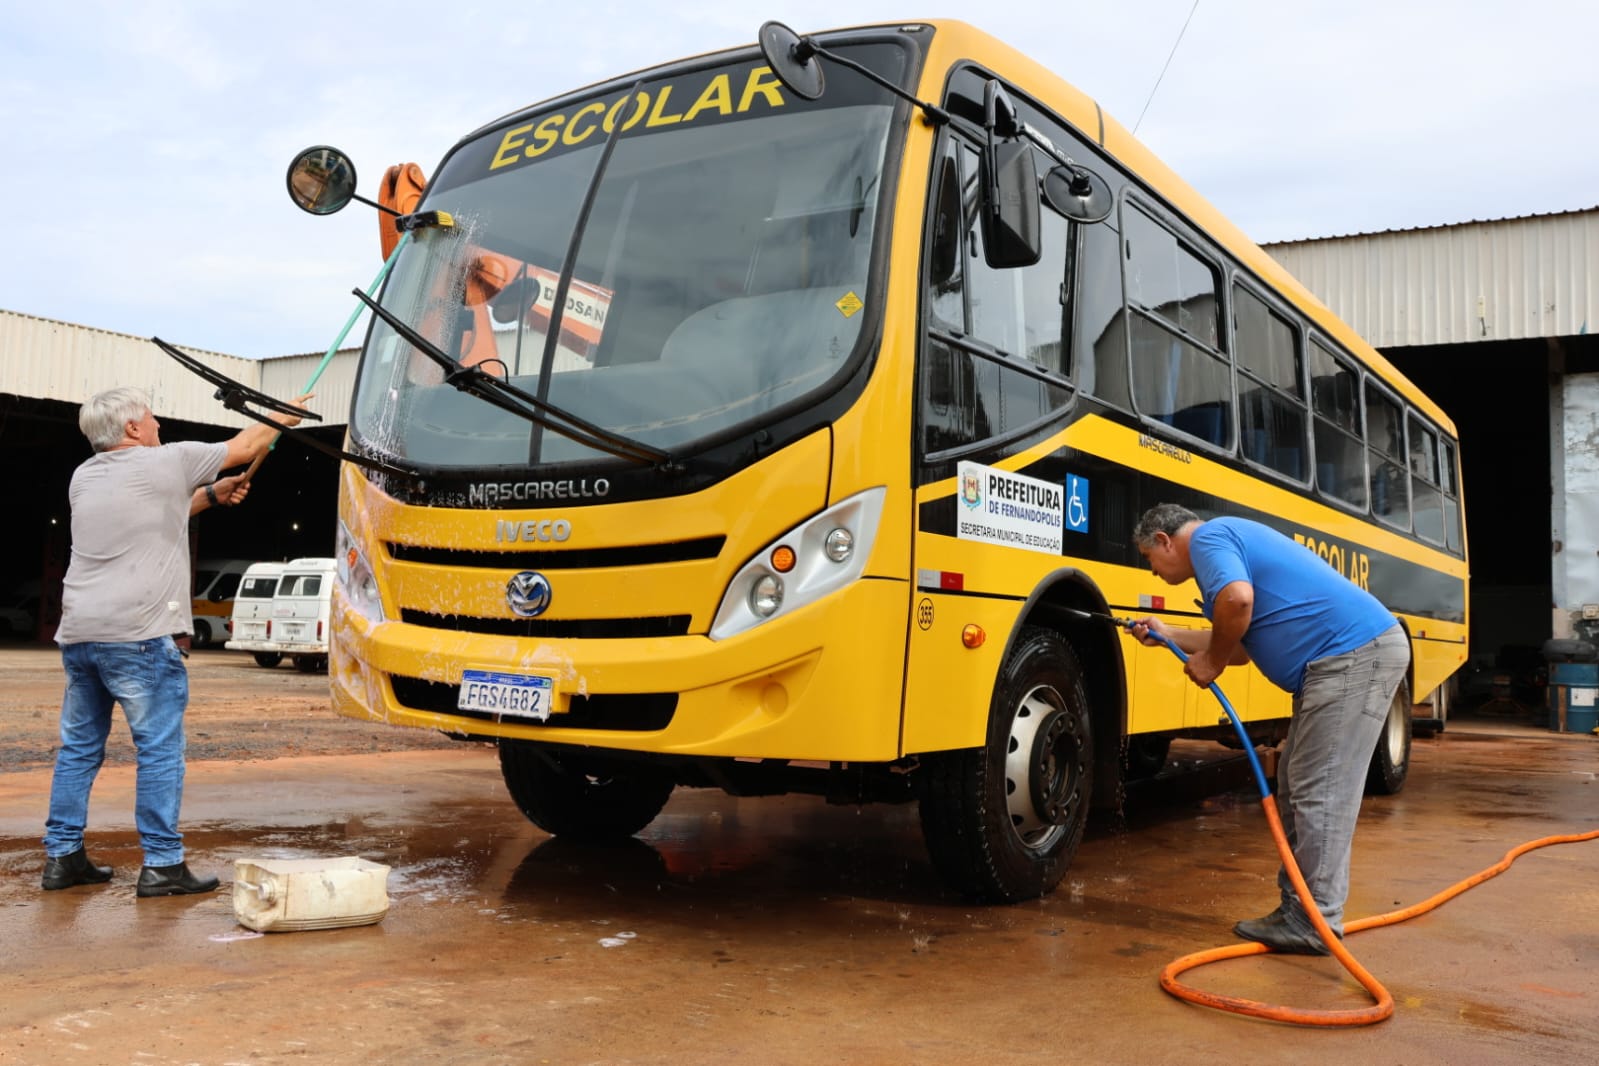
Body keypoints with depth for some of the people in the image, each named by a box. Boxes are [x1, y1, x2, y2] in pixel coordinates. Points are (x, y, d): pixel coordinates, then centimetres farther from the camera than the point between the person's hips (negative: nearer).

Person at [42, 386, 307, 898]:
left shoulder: (84, 477, 17)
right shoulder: (168, 462, -3)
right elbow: (244, 446, 10)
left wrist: (212, 495, 25)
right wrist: (285, 415, 25)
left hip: (79, 632, 7)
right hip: (139, 634, -7)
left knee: (78, 748, 15)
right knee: (160, 749, -2)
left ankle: (62, 856, 21)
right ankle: (162, 865, 0)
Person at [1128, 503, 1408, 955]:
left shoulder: (1208, 538, -7)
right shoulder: (1230, 541, 24)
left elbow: (1238, 599, -28)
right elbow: (1244, 643, 27)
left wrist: (1211, 661, -12)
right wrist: (1168, 636, 32)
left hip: (1355, 654, -11)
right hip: (1351, 656, 11)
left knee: (1318, 792, -8)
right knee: (1297, 788, 13)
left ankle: (1315, 923, -3)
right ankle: (1297, 906, 18)